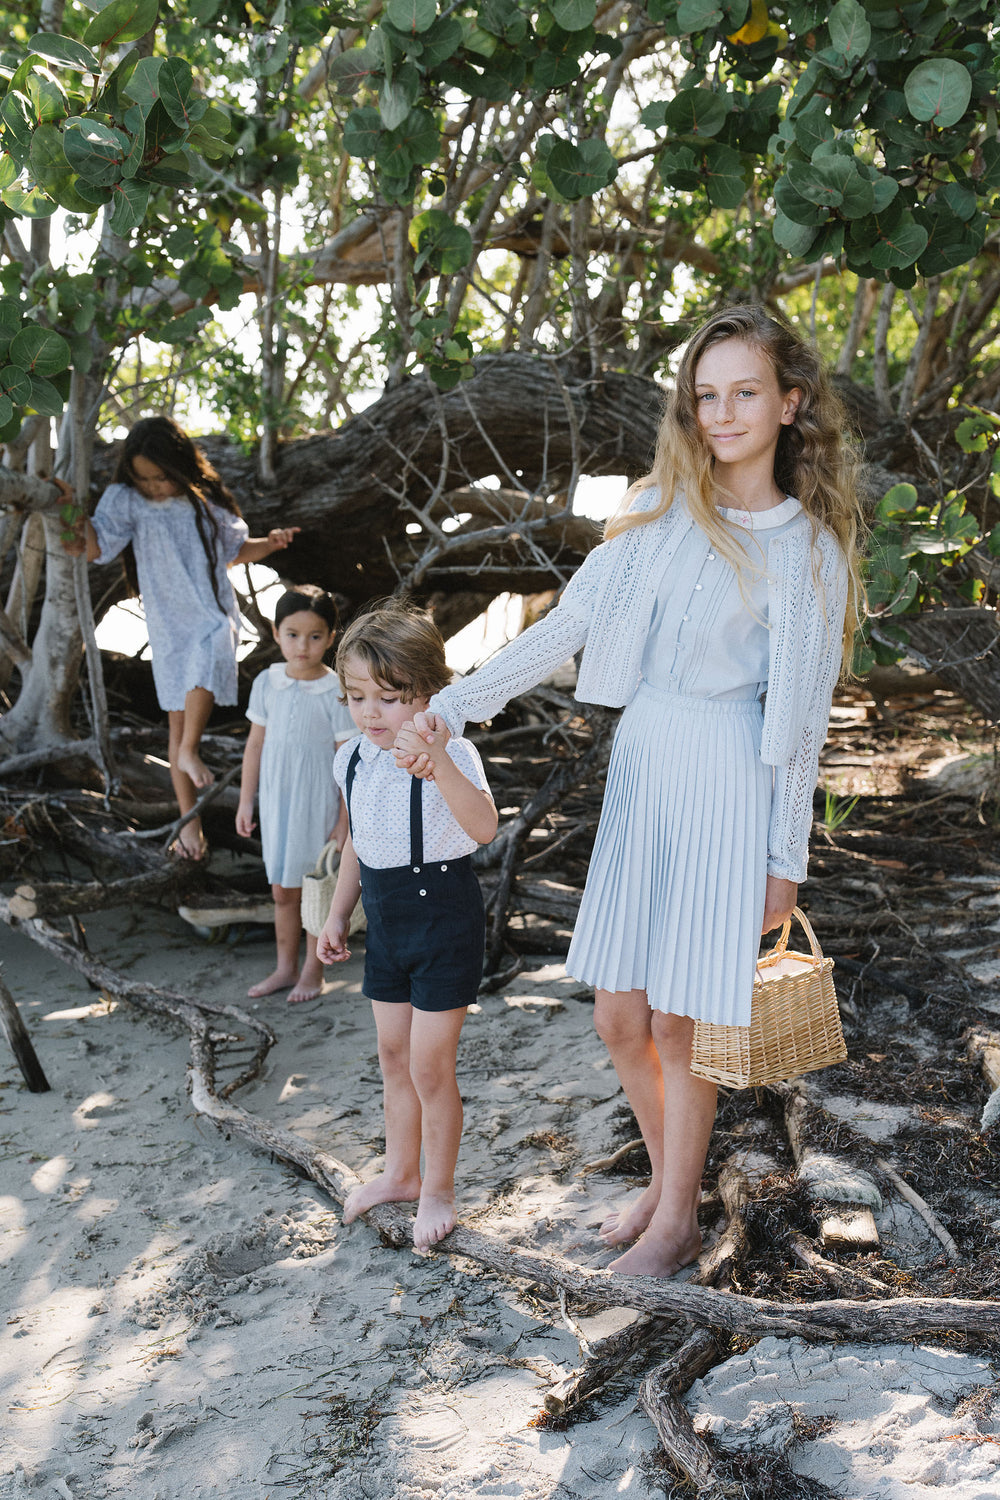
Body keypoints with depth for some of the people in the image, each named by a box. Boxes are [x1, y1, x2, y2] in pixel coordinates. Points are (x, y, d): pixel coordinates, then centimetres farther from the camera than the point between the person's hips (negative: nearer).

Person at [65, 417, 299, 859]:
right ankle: (189, 820, 15)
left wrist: (271, 543, -4)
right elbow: (94, 545, -14)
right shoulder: (127, 499, -3)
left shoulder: (206, 500, 1)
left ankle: (189, 752, -21)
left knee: (208, 656, -37)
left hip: (213, 616, 0)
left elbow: (236, 549, 14)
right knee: (178, 722, 5)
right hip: (167, 625, 1)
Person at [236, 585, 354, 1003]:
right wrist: (246, 802, 8)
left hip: (318, 804, -4)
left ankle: (313, 970, 25)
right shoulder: (266, 683, -2)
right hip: (277, 800, 4)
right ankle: (285, 967, 30)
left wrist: (344, 820, -11)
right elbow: (255, 745, 7)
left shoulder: (336, 693, -14)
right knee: (282, 891, 15)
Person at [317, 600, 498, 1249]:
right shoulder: (352, 761, 1)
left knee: (430, 1066, 1)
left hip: (445, 916, -7)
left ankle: (438, 1190, 22)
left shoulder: (450, 754, -20)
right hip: (387, 921, 7)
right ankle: (400, 1172, 38)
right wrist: (338, 915, 18)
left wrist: (439, 763, -51)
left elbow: (485, 827, -38)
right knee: (393, 1055, 19)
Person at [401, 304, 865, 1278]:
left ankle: (677, 1221, 25)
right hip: (638, 767, 5)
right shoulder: (660, 506, 7)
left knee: (678, 1023, 3)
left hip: (724, 782, -5)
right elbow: (566, 626, 4)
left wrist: (785, 858, -3)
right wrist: (453, 706, -4)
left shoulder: (807, 546, -4)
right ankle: (666, 1180, 35)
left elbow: (800, 713, -4)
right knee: (618, 1017, 10)